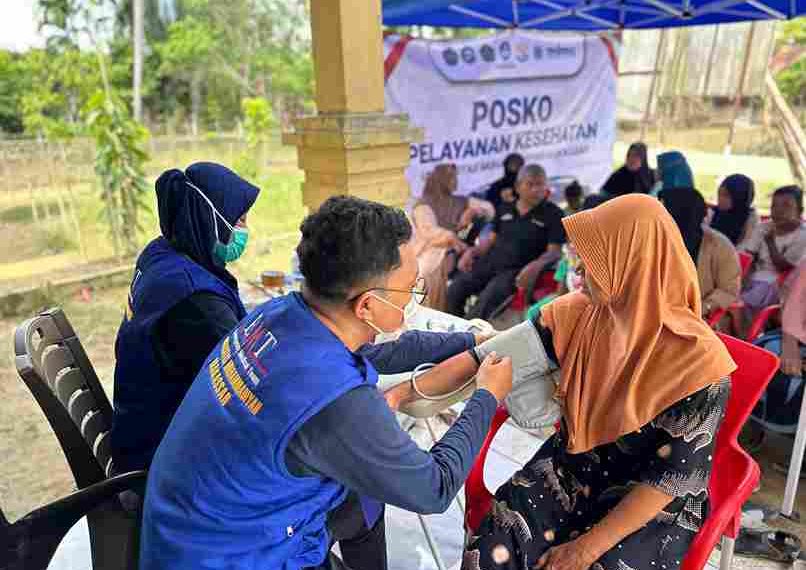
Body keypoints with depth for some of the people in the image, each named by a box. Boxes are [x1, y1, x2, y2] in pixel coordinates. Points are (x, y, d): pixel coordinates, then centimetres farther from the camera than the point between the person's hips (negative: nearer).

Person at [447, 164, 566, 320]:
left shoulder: (553, 214, 6)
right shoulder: (504, 209, 20)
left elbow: (554, 251, -1)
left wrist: (537, 265, -22)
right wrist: (472, 252, 5)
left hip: (517, 270, -5)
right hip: (488, 263, 5)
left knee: (487, 299, -32)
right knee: (454, 289, -18)